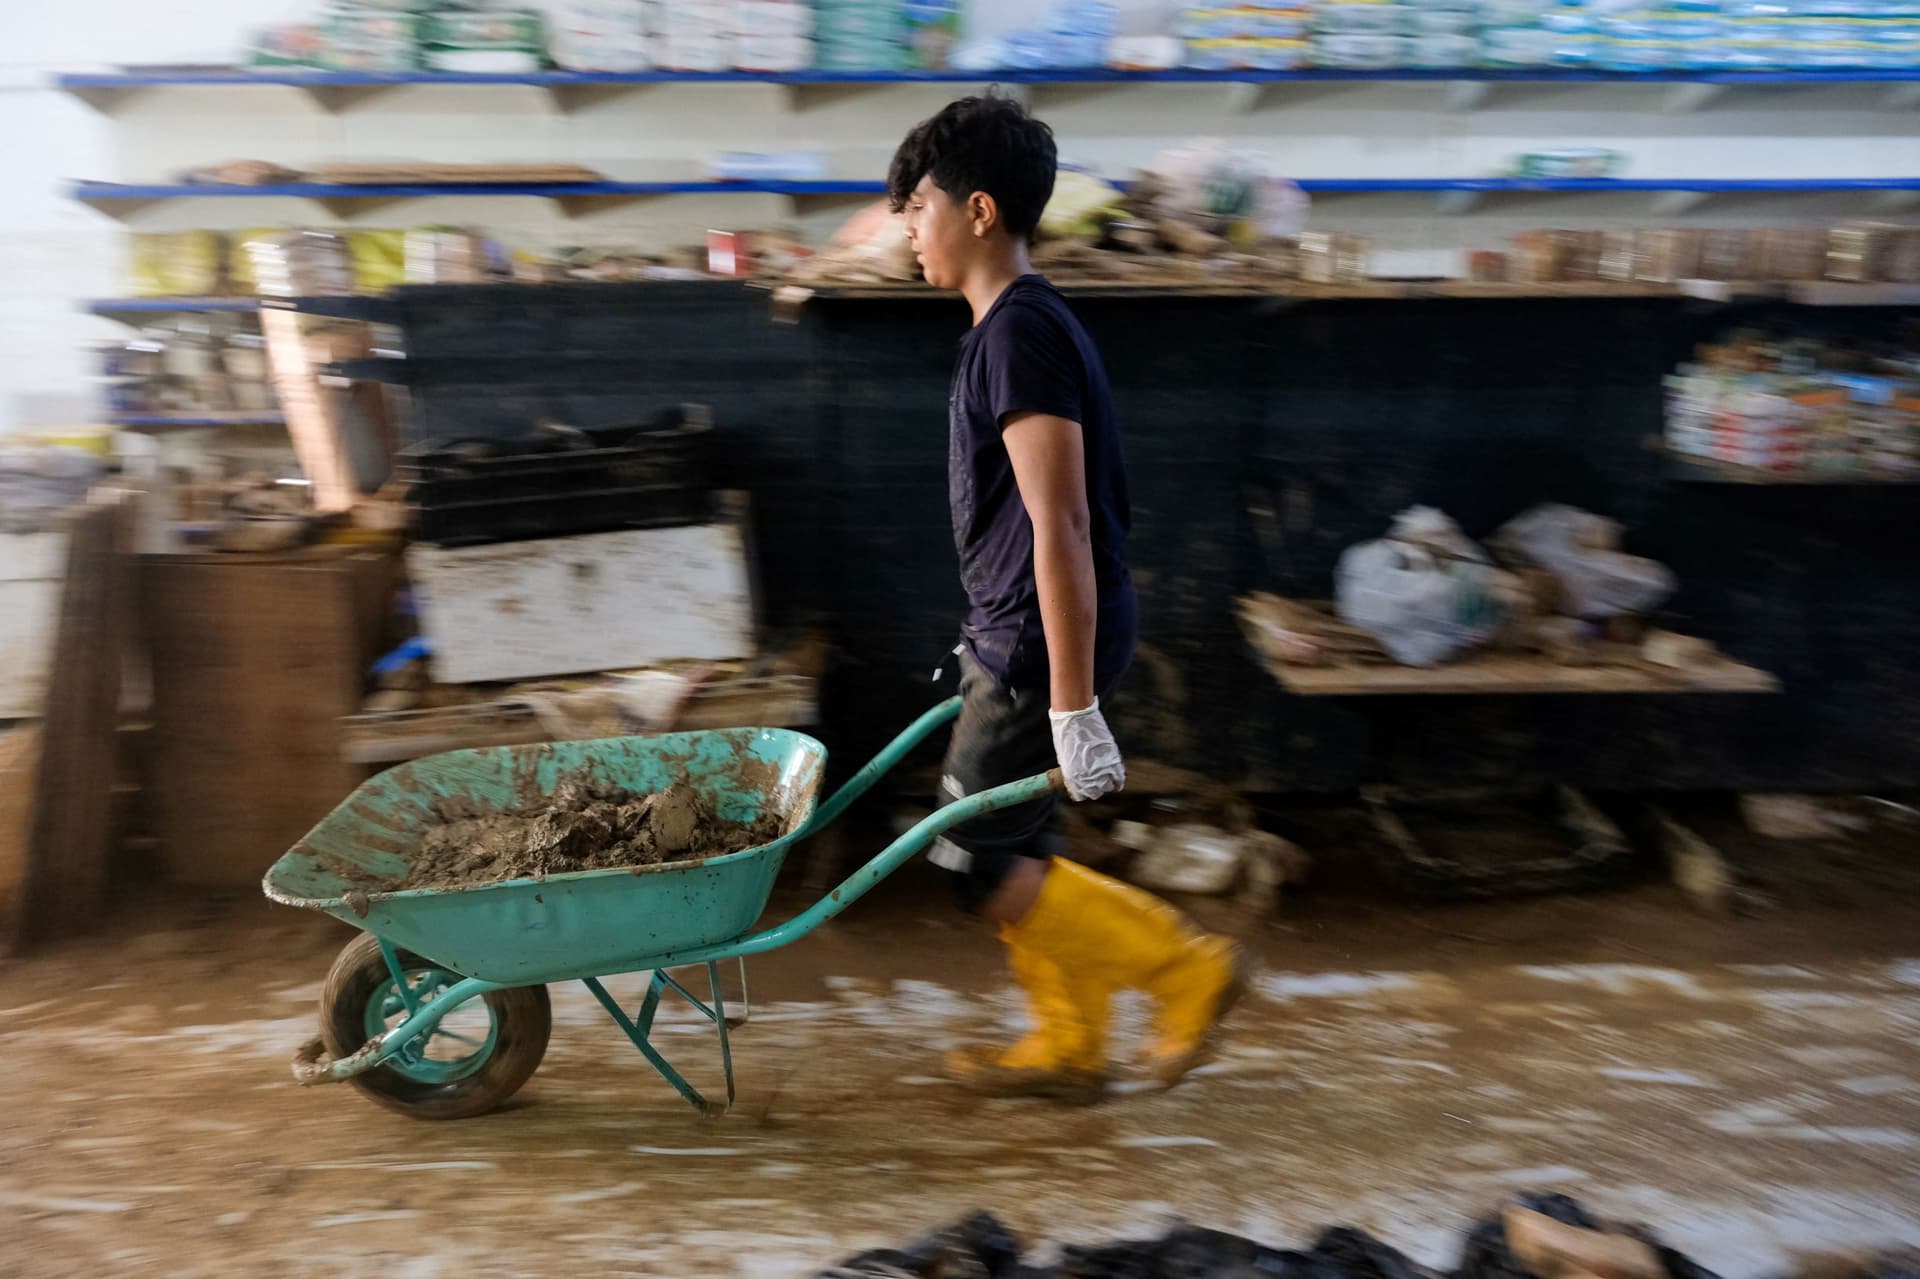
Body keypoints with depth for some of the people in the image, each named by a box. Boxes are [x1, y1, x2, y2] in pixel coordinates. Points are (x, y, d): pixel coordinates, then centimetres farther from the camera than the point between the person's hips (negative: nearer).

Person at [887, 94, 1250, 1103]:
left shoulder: (1020, 335, -19)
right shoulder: (1018, 324, 13)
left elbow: (1061, 527, -25)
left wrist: (1073, 707, -25)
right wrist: (988, 645, 27)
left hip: (1045, 642, -10)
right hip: (1018, 637, 10)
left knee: (979, 863, -1)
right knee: (1013, 850, 16)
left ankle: (1188, 966, 9)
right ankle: (1070, 1044, 30)